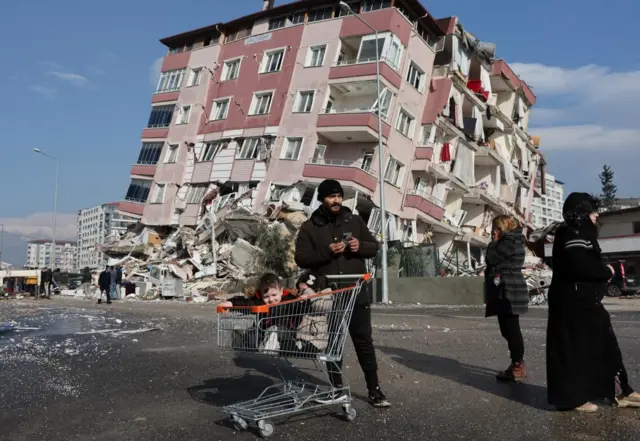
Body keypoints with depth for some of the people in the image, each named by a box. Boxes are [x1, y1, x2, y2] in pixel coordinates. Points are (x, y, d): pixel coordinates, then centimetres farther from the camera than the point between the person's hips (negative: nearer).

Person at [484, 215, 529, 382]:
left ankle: (517, 367, -3)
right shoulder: (509, 241, 20)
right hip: (506, 292, 11)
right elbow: (496, 262, 21)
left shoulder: (510, 241, -12)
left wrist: (494, 242, -2)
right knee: (509, 329, 13)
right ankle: (517, 365, 20)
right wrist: (496, 242, 13)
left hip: (508, 292, -11)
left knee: (511, 329, -8)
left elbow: (491, 258, -13)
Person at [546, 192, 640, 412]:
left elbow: (589, 264, 15)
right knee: (572, 349, -3)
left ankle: (619, 391, 24)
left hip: (585, 301, 11)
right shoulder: (570, 235, -15)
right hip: (572, 303, -11)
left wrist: (603, 272, -3)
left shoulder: (581, 234, 17)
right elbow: (580, 266, -27)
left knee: (605, 346, 15)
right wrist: (607, 271, -11)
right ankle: (572, 397, 6)